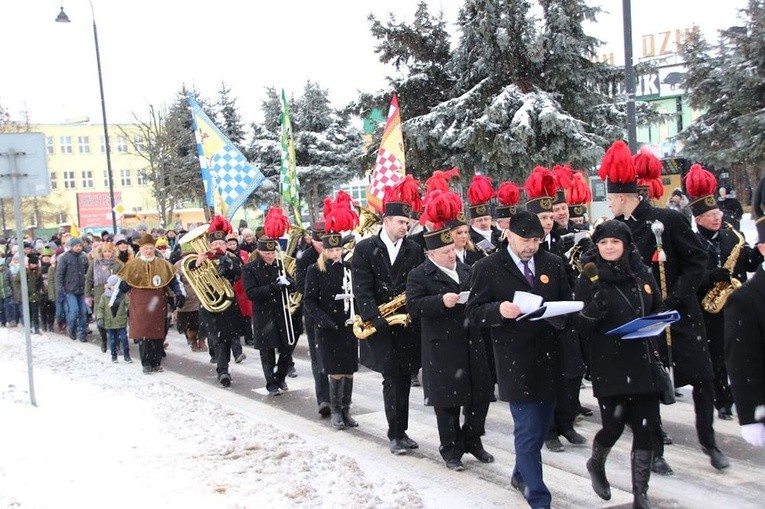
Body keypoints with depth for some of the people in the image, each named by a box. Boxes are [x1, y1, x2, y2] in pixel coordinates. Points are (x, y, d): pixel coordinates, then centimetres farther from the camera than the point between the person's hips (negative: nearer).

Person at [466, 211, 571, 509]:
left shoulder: (553, 263, 8)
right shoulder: (487, 268, -5)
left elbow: (566, 302, 14)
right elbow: (473, 313, -6)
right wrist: (499, 310, -25)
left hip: (549, 358, 5)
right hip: (516, 362, -5)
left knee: (541, 426, 17)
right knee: (528, 430, -3)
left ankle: (521, 476, 40)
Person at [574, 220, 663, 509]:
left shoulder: (643, 273, 7)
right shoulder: (589, 280, -4)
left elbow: (658, 311, 21)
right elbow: (580, 328, -8)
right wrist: (595, 308, -26)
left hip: (644, 363, 4)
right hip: (609, 366, -3)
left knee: (645, 428, 2)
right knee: (614, 425, -2)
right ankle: (596, 464, 32)